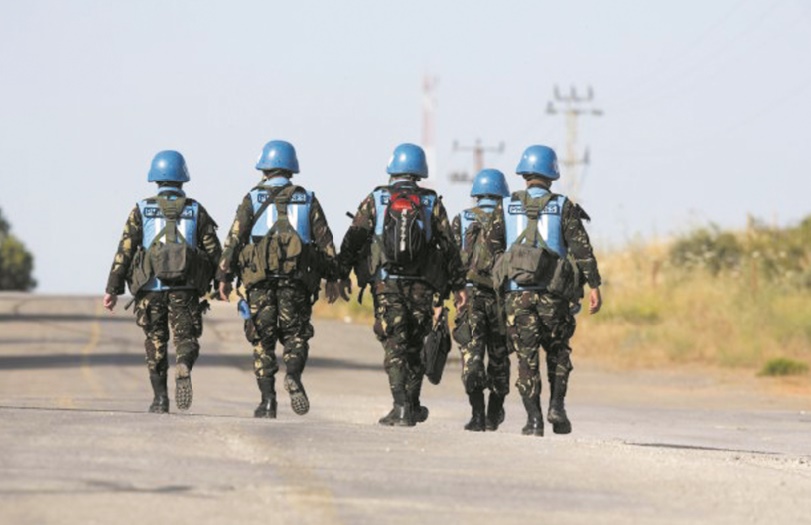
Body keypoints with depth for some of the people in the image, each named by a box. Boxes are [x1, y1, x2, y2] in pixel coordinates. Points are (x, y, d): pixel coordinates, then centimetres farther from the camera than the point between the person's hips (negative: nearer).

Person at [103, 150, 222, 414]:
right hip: (186, 289, 0)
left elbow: (125, 250, -1)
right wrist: (209, 285, 17)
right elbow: (214, 251, 4)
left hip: (152, 286, 0)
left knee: (156, 343, 14)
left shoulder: (142, 210, 3)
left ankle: (160, 399, 11)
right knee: (186, 340, 4)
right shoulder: (196, 211, 6)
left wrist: (113, 288, 2)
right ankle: (183, 368, -30)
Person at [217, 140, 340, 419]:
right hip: (297, 279, 1)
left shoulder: (253, 200, 5)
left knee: (262, 341, 7)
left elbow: (234, 238, 0)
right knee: (296, 335, 9)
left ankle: (267, 400, 1)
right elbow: (325, 241, 8)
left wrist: (224, 276, 2)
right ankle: (294, 375, -22)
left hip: (260, 280, -1)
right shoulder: (308, 200, 11)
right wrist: (333, 278, 11)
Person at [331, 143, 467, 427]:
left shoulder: (375, 200, 5)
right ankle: (412, 406, 17)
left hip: (386, 285, -1)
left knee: (395, 346, -2)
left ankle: (401, 407, -14)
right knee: (414, 346, 13)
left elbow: (353, 239, -1)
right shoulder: (432, 203, 7)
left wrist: (341, 275, -1)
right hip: (422, 287, 1)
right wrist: (458, 285, 10)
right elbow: (448, 246, 6)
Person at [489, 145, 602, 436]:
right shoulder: (563, 207, 2)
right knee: (558, 352, 16)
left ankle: (534, 419, -4)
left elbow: (490, 246, 5)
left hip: (517, 292, 1)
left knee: (526, 356, 4)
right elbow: (581, 248, -4)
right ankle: (557, 405, 1)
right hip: (553, 293, -1)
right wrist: (594, 286, -4)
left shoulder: (506, 207, 6)